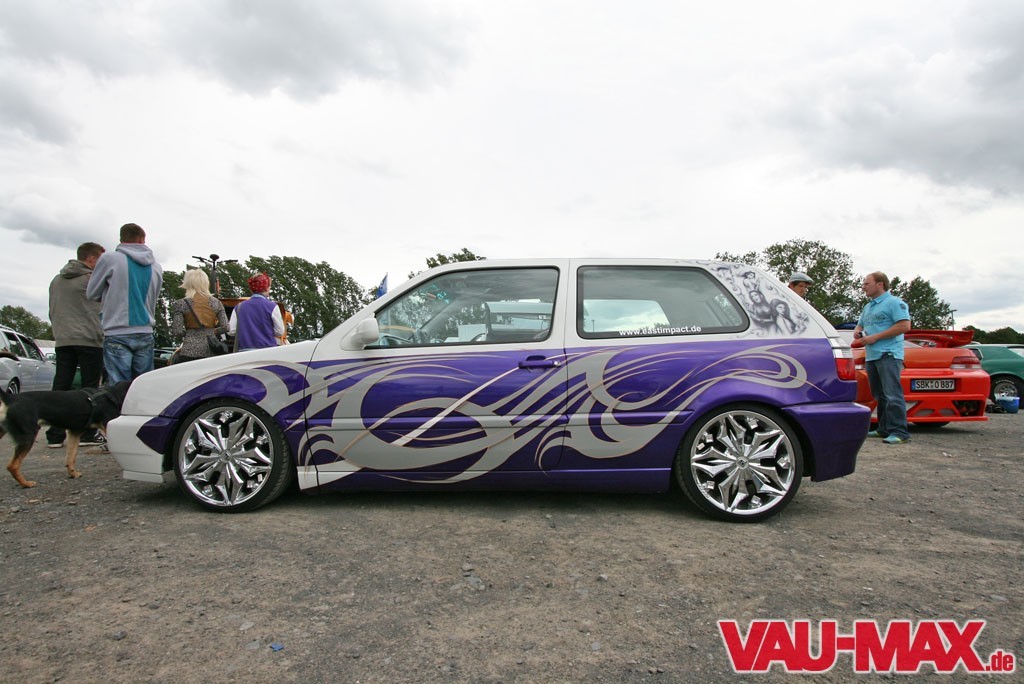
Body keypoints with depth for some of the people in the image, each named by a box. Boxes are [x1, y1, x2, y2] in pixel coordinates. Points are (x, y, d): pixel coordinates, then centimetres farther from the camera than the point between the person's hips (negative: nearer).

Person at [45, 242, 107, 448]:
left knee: (60, 387, 6)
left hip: (62, 341, 6)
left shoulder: (56, 280, 17)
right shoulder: (92, 278, -3)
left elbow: (52, 311, 22)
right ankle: (87, 434, -1)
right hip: (89, 339, -6)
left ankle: (55, 435, 5)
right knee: (89, 387, -1)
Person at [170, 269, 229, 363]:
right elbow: (225, 327, 2)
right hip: (212, 351, 3)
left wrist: (188, 332, 15)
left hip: (189, 352, -3)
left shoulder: (180, 304, -1)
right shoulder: (216, 303, 7)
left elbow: (177, 332, -5)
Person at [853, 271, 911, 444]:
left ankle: (899, 432, -13)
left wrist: (875, 337, -15)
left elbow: (904, 325, -14)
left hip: (889, 354, -9)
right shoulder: (868, 307, 23)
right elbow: (860, 325, 35)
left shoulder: (893, 302, -4)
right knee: (880, 395, 11)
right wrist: (857, 332, 9)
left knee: (892, 394, -14)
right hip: (871, 356, 9)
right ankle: (885, 429, 17)